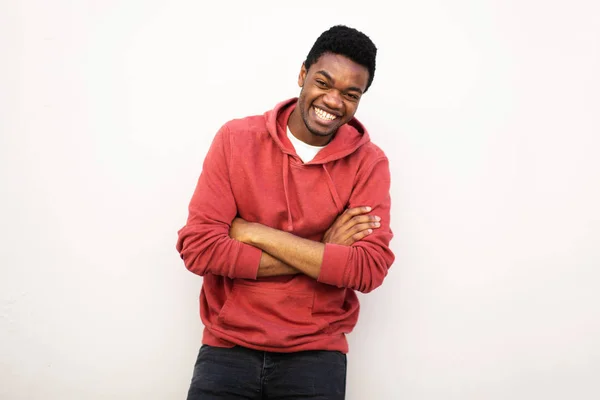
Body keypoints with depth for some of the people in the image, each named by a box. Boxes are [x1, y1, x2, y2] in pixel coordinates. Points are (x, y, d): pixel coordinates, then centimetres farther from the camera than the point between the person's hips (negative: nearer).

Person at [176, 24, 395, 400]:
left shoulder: (369, 163, -3)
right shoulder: (236, 139, -3)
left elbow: (369, 269, -13)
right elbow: (198, 248, -10)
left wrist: (254, 233, -15)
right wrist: (322, 255, -13)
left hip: (315, 352, 0)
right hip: (229, 346, 0)